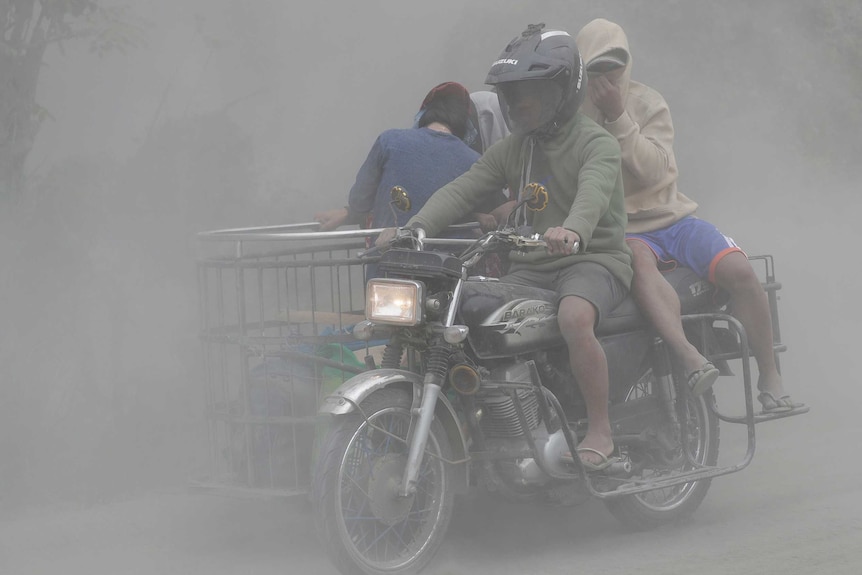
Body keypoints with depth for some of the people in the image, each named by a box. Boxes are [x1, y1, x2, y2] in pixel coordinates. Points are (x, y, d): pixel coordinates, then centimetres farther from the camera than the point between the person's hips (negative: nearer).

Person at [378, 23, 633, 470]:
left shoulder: (596, 144, -5)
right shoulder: (512, 149, 14)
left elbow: (594, 191, -27)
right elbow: (463, 189, 1)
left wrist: (572, 231, -51)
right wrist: (415, 228, -18)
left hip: (594, 258, -6)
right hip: (531, 265, 6)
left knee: (574, 317, -37)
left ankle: (600, 430, -24)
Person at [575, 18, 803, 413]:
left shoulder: (647, 103, 5)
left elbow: (652, 169, -11)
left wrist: (618, 117, -18)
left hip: (669, 217, 3)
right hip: (619, 232, -3)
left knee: (737, 269, -21)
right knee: (638, 259, -39)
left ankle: (769, 377, -9)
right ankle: (690, 359, -56)